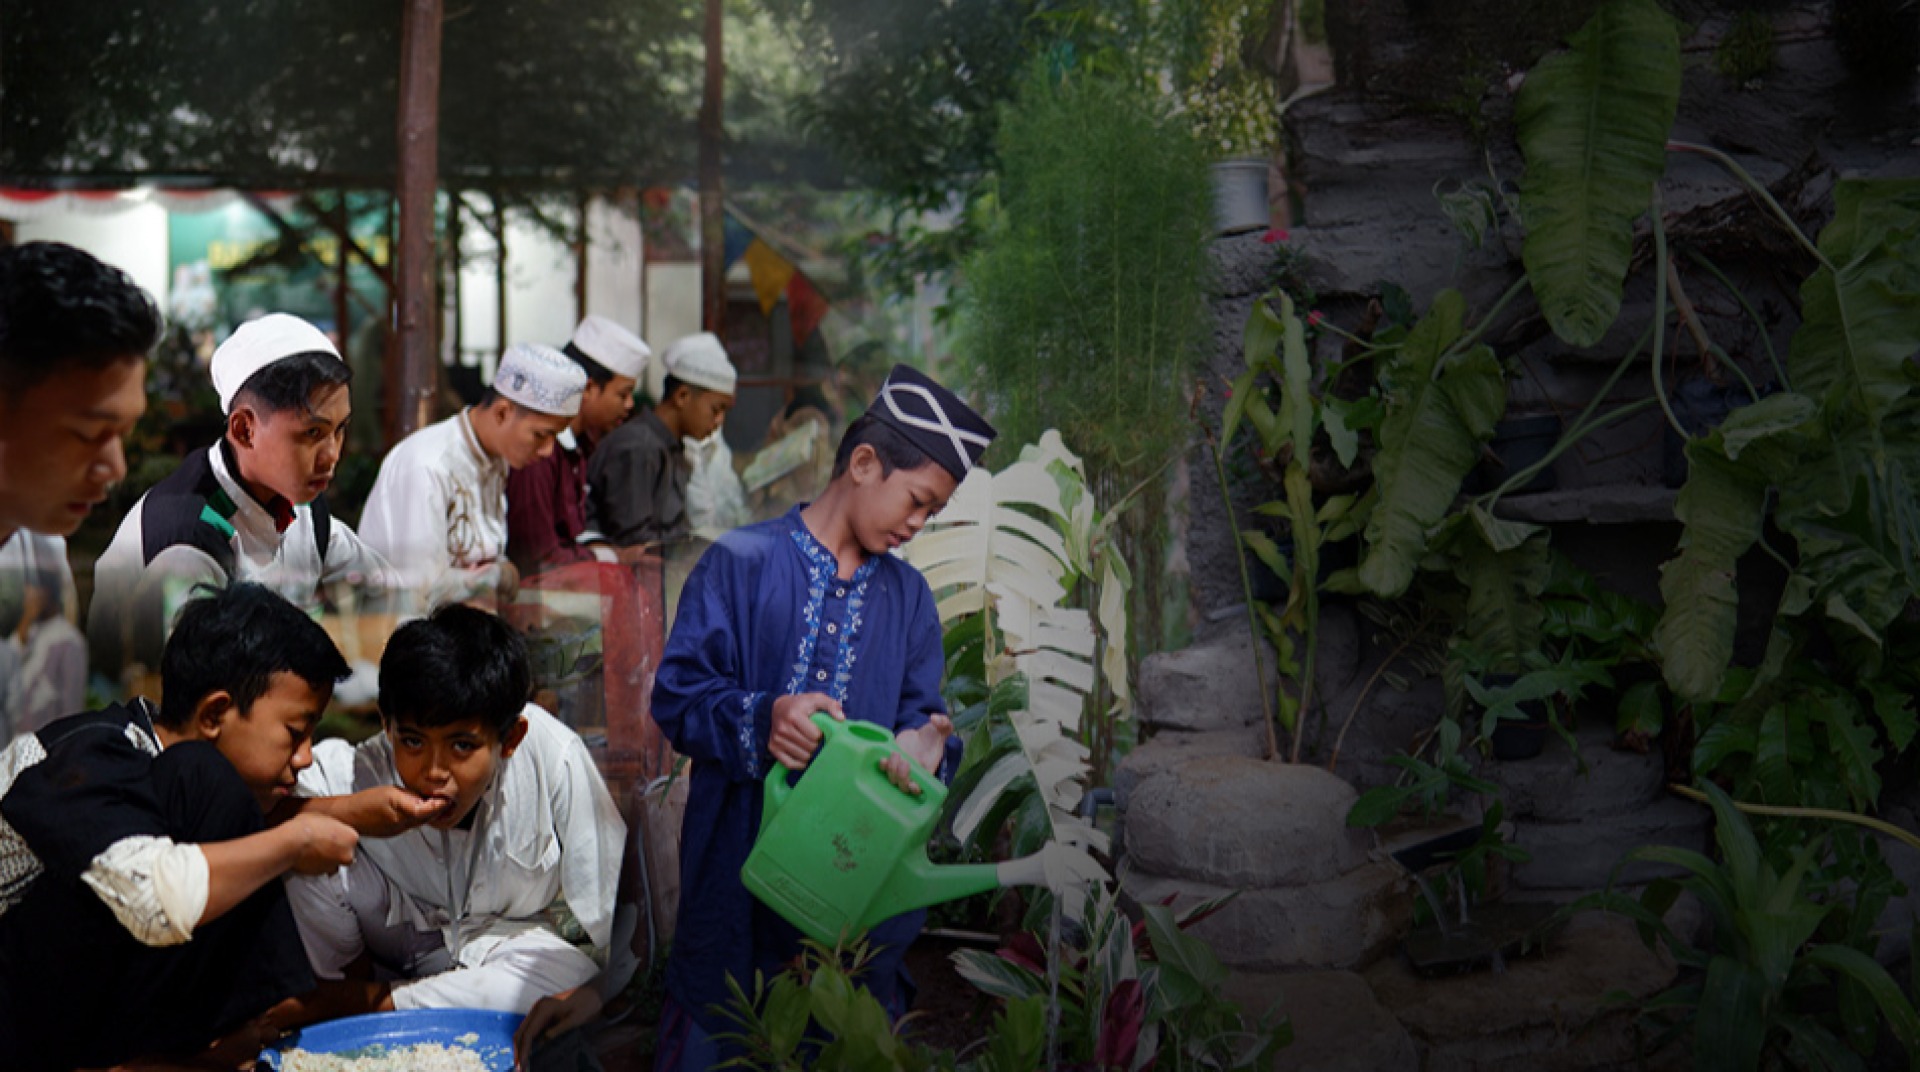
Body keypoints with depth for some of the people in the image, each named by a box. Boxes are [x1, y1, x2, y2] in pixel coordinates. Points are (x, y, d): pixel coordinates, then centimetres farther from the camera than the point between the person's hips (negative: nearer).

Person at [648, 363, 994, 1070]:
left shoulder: (909, 596, 13)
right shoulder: (741, 563, -3)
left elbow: (917, 715, 9)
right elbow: (676, 693, -8)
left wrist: (920, 745, -15)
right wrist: (759, 721, -26)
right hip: (739, 867, -4)